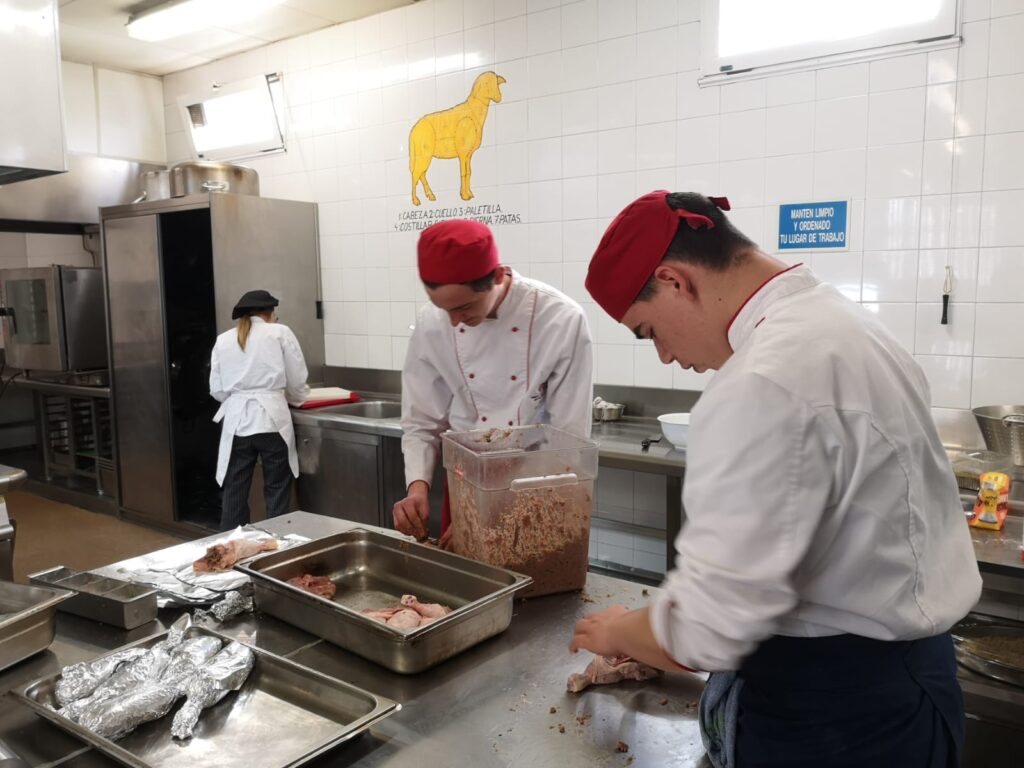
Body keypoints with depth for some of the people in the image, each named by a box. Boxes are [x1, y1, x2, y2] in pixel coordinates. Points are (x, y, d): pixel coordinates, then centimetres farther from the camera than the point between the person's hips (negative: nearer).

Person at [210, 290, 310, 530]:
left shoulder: (223, 340, 10)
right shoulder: (280, 332, 3)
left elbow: (217, 389, 9)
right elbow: (297, 380, 3)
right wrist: (296, 398, 24)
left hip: (236, 422, 3)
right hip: (272, 419, -3)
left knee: (234, 491, 11)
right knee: (276, 490, 8)